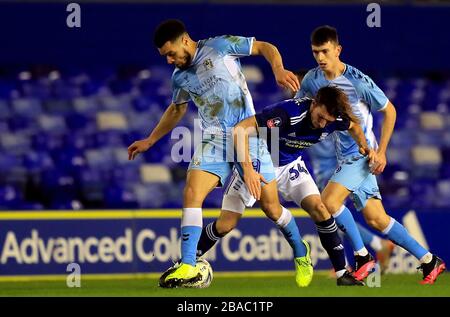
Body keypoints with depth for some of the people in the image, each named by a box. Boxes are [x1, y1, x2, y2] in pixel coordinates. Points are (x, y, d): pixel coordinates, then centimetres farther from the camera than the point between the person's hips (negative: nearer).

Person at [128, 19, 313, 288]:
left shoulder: (220, 46, -6)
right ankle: (188, 268, -20)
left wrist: (279, 70, -19)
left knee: (270, 206, -1)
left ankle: (301, 254, 25)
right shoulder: (179, 77, 11)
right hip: (213, 142, 4)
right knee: (192, 194, -18)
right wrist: (150, 141, 31)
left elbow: (265, 48, 0)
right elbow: (177, 110, 30)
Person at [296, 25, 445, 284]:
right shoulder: (312, 80, -1)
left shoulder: (358, 81, -17)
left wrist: (381, 152, -13)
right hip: (345, 156, 6)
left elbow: (389, 111, -8)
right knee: (376, 219, 7)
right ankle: (429, 261, 18)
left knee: (328, 201, -23)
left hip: (363, 154, -6)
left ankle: (362, 256, -8)